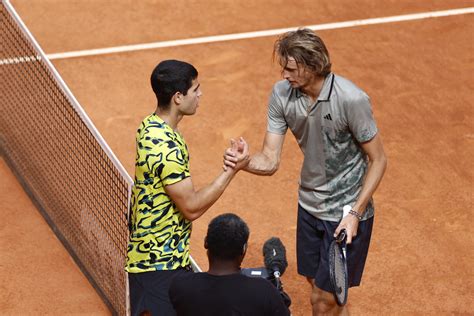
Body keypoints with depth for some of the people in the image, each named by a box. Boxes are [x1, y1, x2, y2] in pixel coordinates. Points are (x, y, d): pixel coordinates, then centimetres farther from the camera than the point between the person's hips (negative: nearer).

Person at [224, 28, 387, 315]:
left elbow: (378, 160, -15)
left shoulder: (352, 99, -26)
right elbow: (270, 161, -8)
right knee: (317, 283, 21)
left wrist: (355, 212, -21)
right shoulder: (282, 94, -9)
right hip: (309, 206, 6)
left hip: (346, 212, -6)